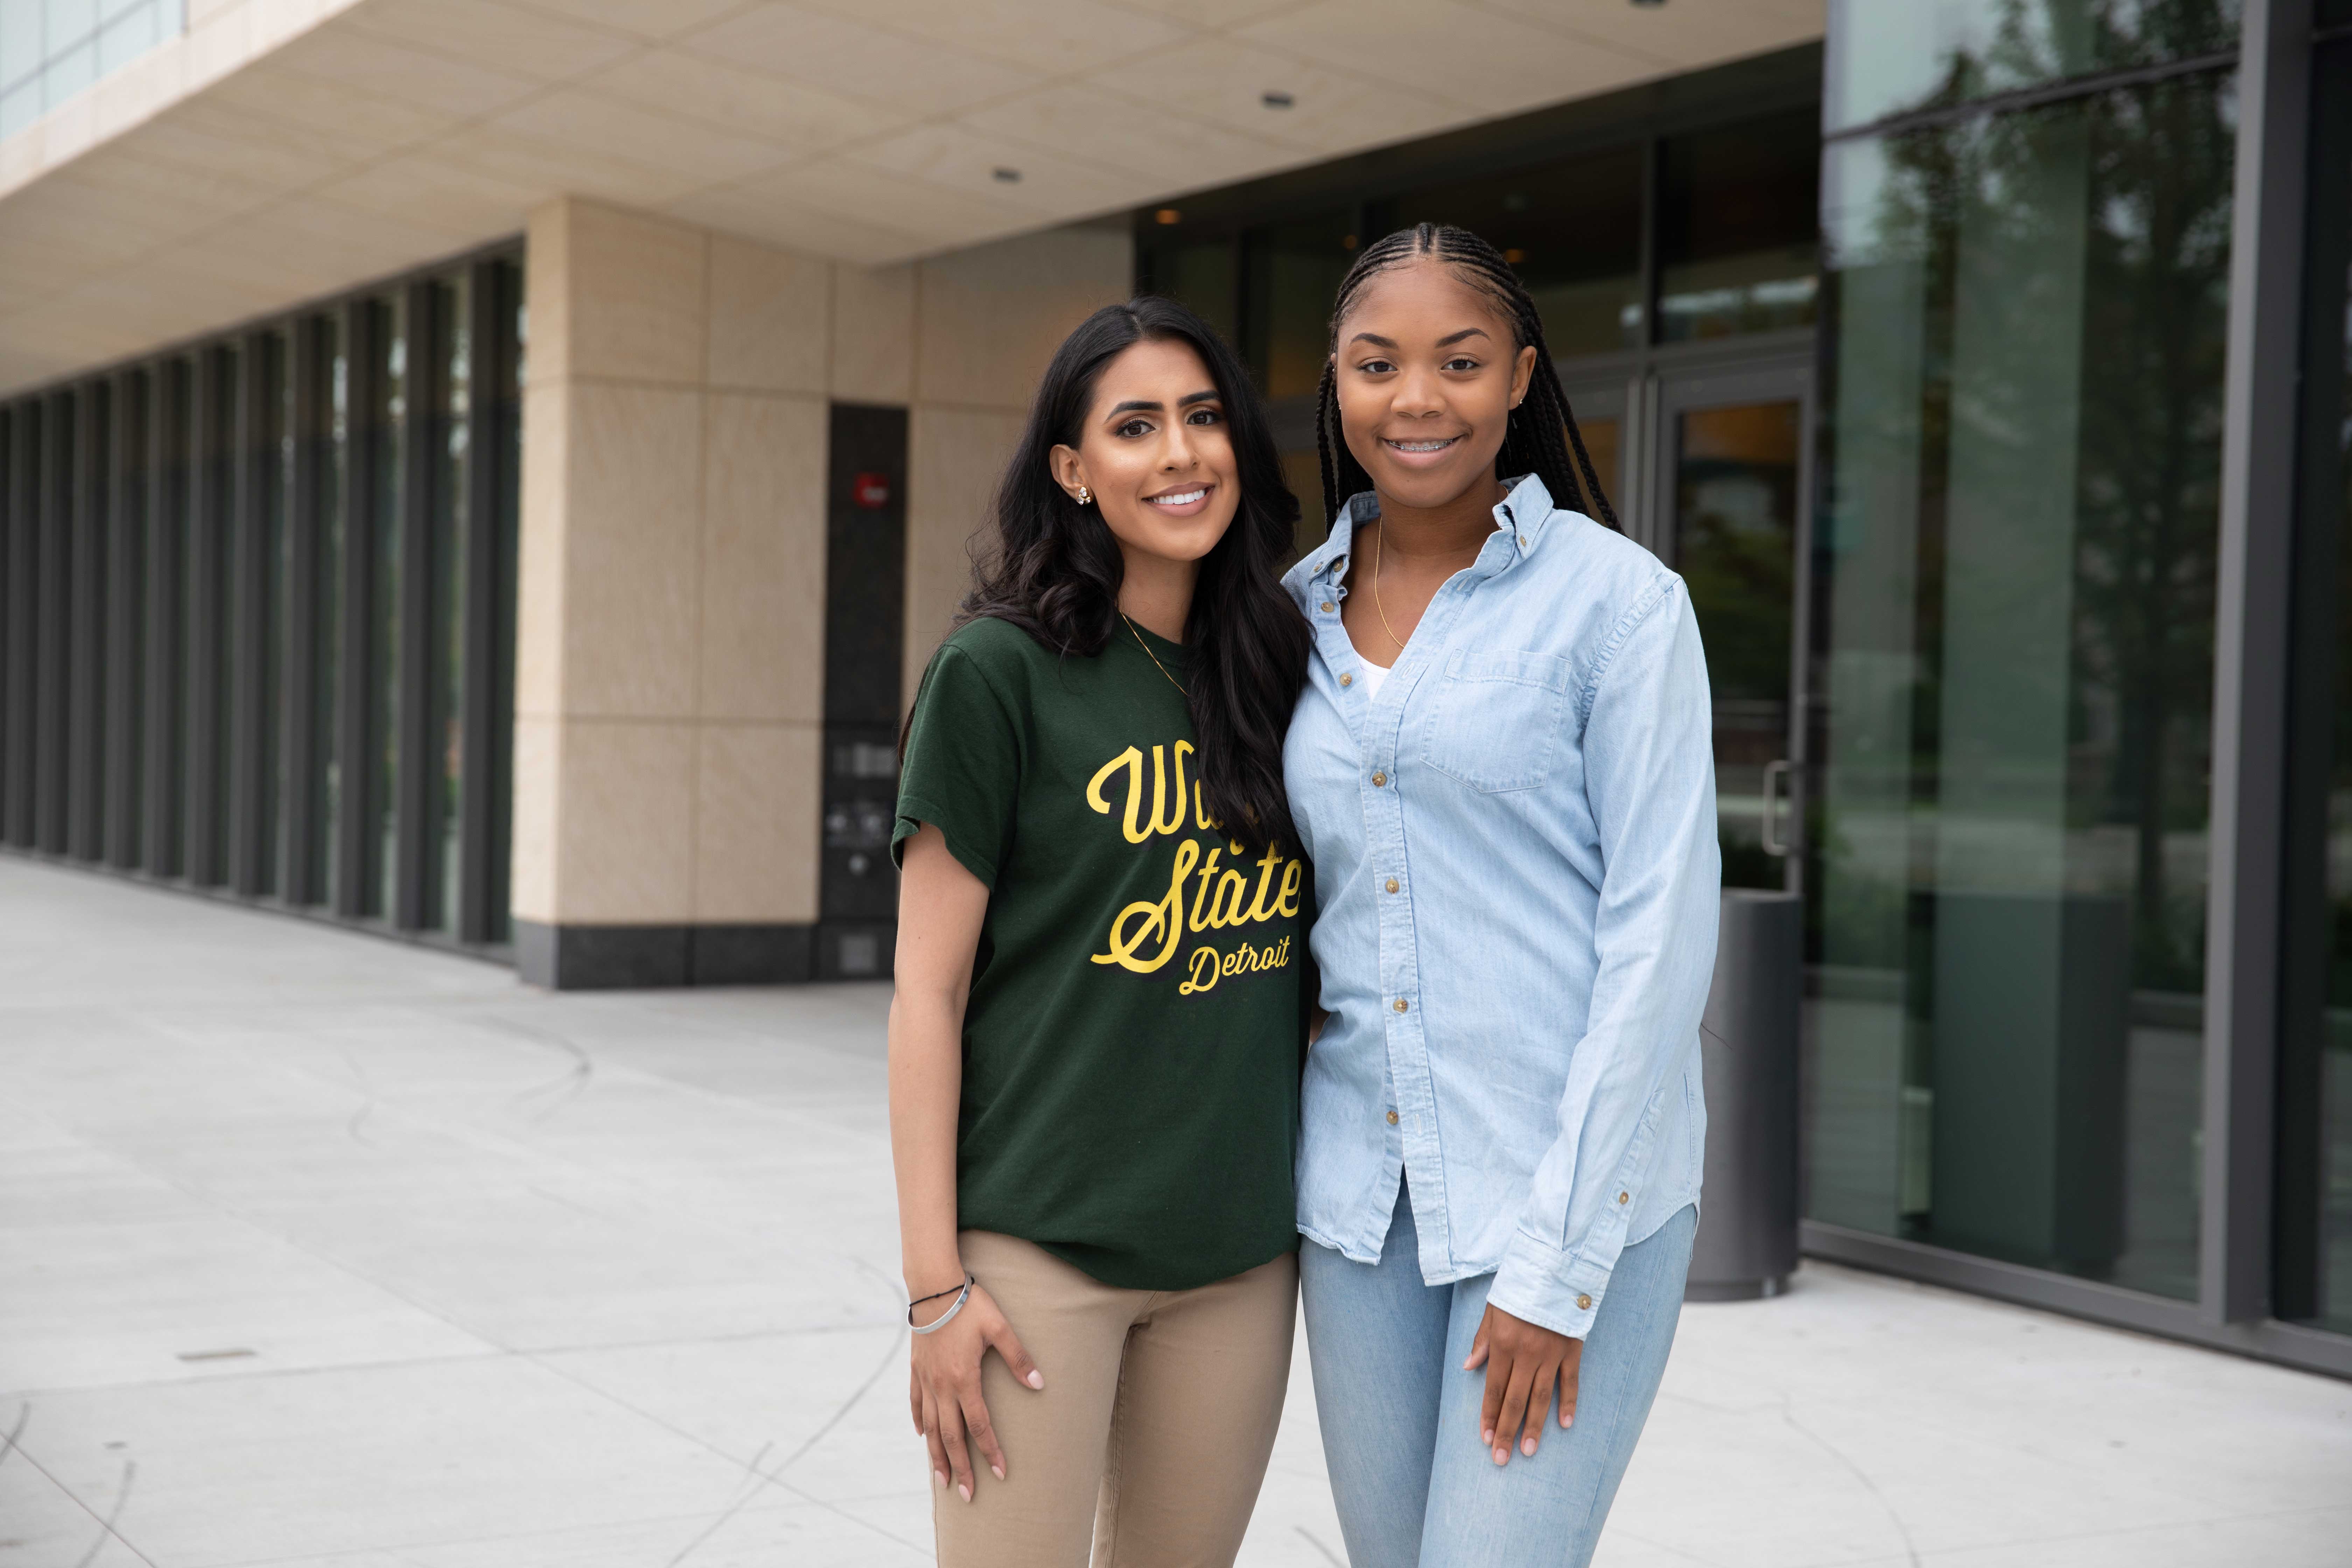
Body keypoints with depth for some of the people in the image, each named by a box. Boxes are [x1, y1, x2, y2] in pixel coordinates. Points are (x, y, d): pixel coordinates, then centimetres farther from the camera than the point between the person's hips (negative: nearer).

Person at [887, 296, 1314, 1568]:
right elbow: (928, 989, -8)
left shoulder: (1276, 676, 9)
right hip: (1038, 1242, -5)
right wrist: (935, 1284, -12)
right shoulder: (1000, 673, -6)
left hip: (1242, 1249, 5)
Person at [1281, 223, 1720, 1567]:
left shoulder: (1616, 600, -8)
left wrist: (1557, 1265, -14)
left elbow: (1660, 933, -11)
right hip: (1361, 1190, 5)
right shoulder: (1298, 613, 8)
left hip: (1575, 1181, -5)